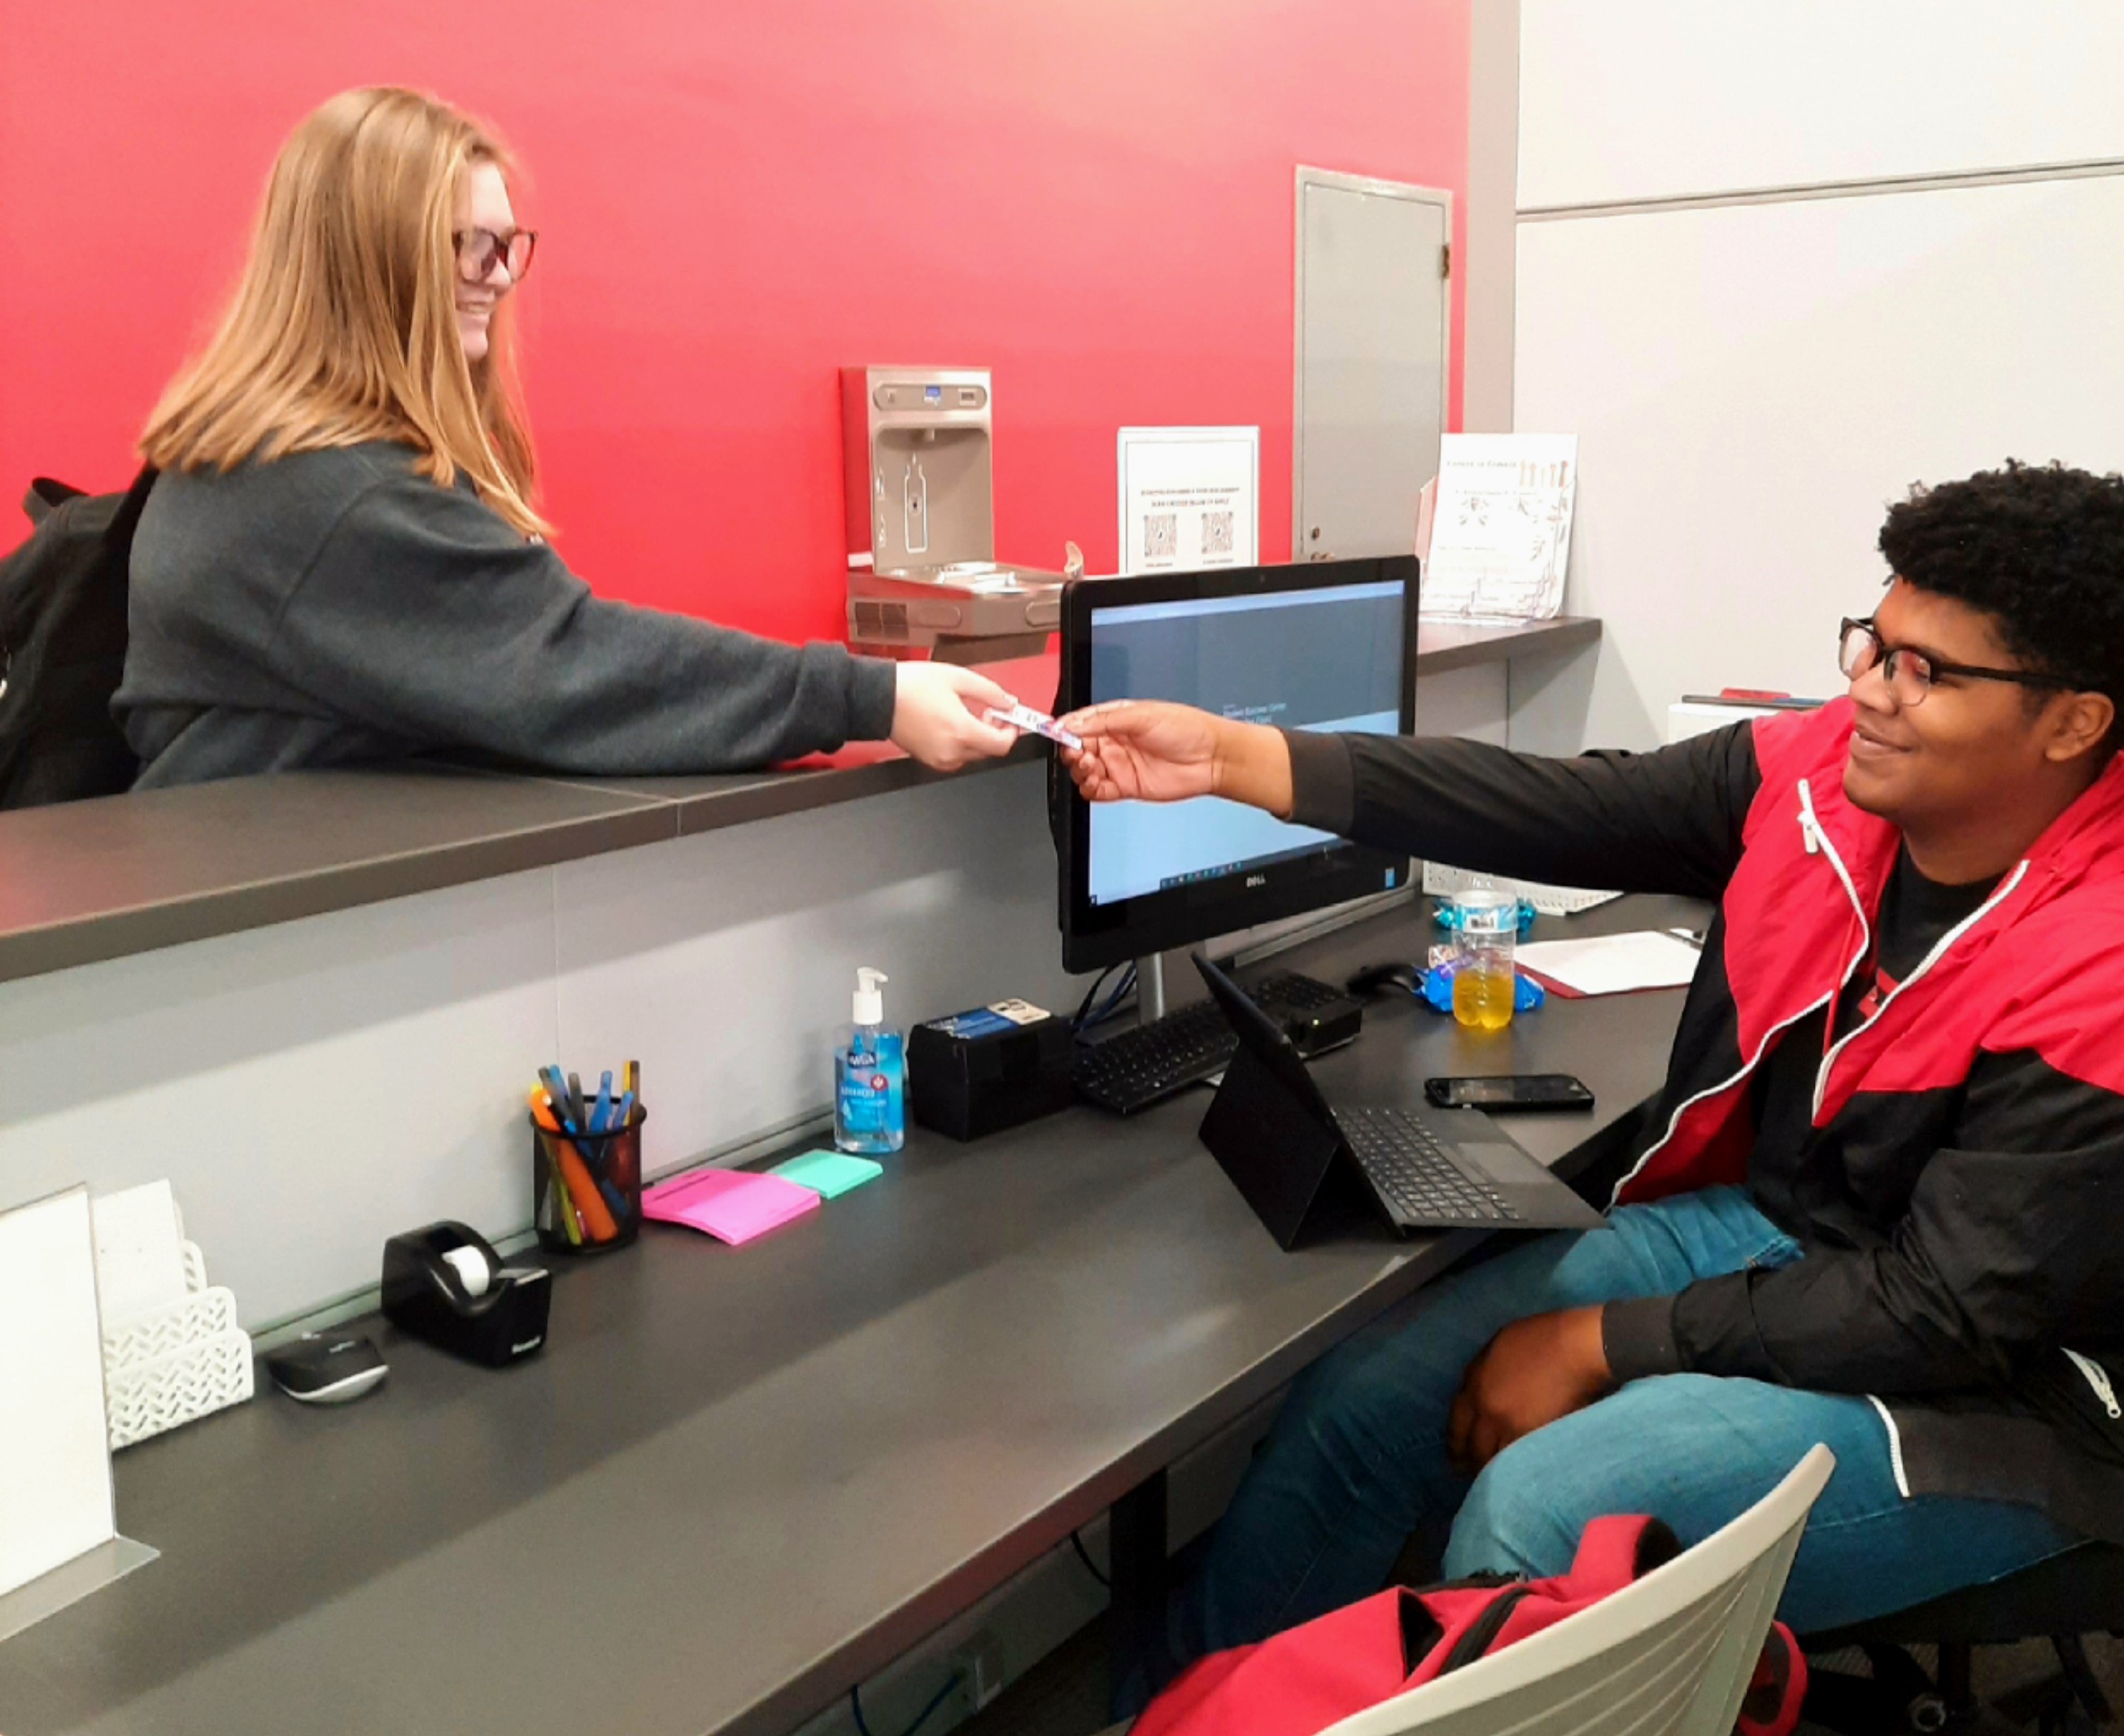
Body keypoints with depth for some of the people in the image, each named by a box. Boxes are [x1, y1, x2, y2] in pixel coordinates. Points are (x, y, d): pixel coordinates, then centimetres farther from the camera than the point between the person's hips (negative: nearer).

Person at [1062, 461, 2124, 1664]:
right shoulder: (1821, 773, -8)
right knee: (1361, 1406, -3)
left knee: (1535, 1511, -25)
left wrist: (1599, 1343, -20)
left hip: (1980, 1389, -6)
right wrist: (1231, 758, -18)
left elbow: (1942, 1316, -24)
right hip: (1757, 1226, 6)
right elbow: (1554, 810, -12)